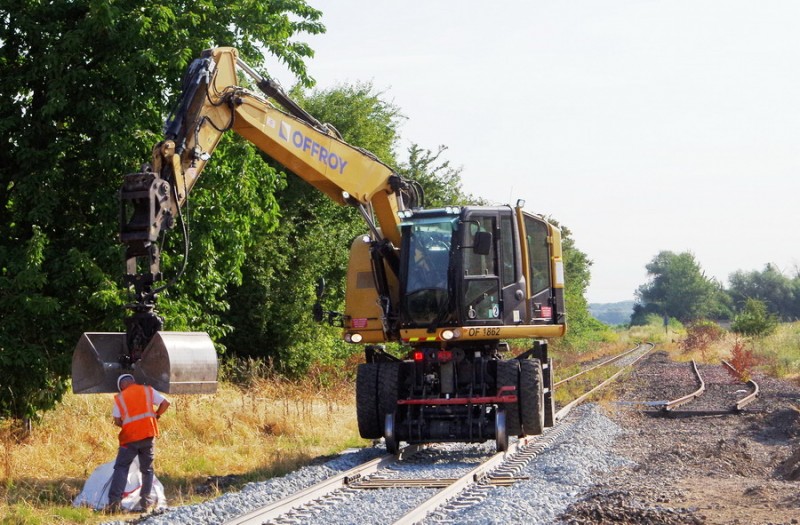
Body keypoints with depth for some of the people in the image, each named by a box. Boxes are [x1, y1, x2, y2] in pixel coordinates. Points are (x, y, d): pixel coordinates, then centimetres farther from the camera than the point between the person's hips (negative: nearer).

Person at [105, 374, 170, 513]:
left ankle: (115, 501, -11)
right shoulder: (148, 390, 9)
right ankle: (145, 501, 8)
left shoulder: (119, 398, 7)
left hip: (129, 437, -1)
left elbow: (117, 421, 3)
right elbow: (165, 403, 4)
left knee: (121, 468, 3)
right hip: (148, 435, 1)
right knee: (147, 469, 14)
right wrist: (155, 416, 16)